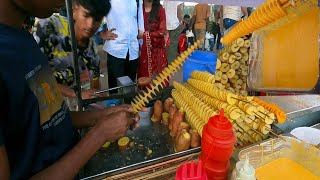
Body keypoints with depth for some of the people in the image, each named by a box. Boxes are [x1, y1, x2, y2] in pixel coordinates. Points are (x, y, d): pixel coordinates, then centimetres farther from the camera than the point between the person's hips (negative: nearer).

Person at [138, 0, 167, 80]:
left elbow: (162, 31, -5)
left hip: (157, 49, -1)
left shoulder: (160, 9, 0)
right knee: (143, 75, 5)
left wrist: (146, 34, -10)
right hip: (142, 49, 1)